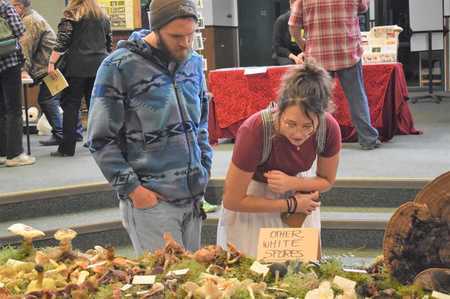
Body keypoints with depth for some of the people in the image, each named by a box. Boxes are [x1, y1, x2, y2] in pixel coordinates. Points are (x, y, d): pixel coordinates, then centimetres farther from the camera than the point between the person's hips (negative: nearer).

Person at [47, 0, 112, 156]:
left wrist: (51, 63, -11)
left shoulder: (71, 15, -3)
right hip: (99, 66, 4)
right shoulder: (103, 16, 12)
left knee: (70, 104, 0)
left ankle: (67, 148, 0)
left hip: (76, 67, -4)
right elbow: (109, 43, 18)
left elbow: (62, 42, -12)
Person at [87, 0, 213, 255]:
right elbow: (101, 140, -9)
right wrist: (132, 188, -13)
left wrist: (205, 170, 10)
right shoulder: (119, 67, -10)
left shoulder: (194, 62, 9)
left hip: (194, 196, 6)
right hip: (151, 199, -6)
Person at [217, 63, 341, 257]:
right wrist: (291, 205, -20)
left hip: (297, 191, 3)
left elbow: (326, 181, -4)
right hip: (251, 204, -3)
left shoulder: (329, 128, -23)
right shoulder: (254, 131, -34)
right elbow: (232, 201, -24)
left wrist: (292, 183, -23)